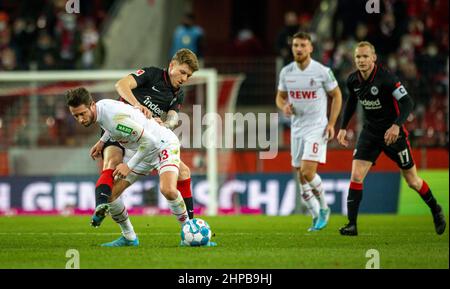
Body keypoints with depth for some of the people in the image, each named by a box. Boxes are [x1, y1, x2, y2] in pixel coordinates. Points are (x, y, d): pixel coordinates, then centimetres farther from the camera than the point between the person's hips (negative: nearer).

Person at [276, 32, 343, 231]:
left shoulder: (322, 72, -10)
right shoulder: (286, 72, 3)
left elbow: (336, 95, 1)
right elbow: (280, 96, 15)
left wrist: (331, 123, -7)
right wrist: (284, 106, -9)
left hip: (317, 128, -5)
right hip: (297, 128, 5)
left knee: (308, 171, -19)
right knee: (301, 176, 6)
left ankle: (323, 208, 4)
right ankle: (316, 217, 19)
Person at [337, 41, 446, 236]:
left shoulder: (386, 78, -22)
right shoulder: (353, 80, -4)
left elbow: (407, 103, -24)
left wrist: (396, 126, -37)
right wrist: (343, 128, 11)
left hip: (393, 133, -4)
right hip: (370, 132, 4)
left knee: (412, 181, 6)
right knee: (356, 176, -12)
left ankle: (436, 211, 32)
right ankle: (352, 225, -9)